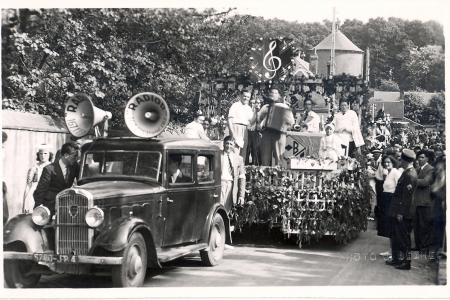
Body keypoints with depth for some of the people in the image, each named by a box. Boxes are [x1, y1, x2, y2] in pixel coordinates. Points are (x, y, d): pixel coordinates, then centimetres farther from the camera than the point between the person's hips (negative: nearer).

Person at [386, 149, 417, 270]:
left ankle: (406, 262, 8)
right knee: (395, 236, 17)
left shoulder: (410, 175, -20)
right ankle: (396, 259, 27)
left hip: (403, 214, -10)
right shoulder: (407, 172, 11)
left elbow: (407, 196, -22)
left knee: (404, 237, 0)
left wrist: (401, 213, -21)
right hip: (398, 211, 10)